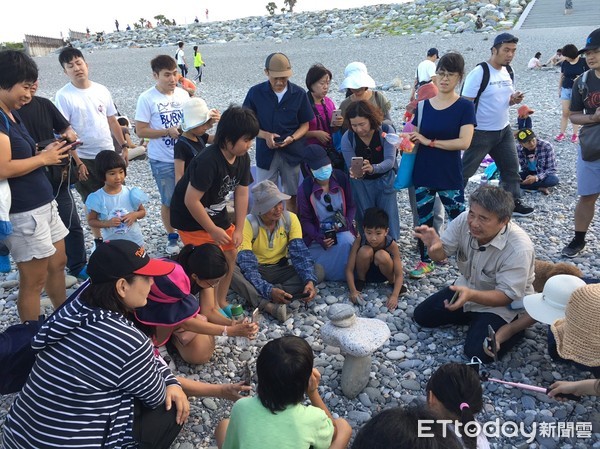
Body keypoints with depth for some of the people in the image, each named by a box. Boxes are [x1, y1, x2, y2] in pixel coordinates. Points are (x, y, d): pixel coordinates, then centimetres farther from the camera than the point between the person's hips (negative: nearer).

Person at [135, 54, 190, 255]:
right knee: (169, 201, 9)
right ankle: (172, 236, 29)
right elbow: (141, 131, -10)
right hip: (162, 161, -3)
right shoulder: (147, 98, -9)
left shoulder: (183, 94, 3)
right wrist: (167, 132, -21)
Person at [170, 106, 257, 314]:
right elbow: (191, 201, -31)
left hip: (216, 214, 8)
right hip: (191, 218, -8)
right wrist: (213, 230, -21)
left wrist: (238, 229, -5)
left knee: (231, 254, 11)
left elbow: (241, 194, -2)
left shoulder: (242, 158, -8)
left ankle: (221, 302, 28)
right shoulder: (208, 161, -33)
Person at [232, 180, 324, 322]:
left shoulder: (290, 219, -10)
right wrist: (269, 290, -43)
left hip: (280, 270, 4)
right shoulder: (248, 224, -21)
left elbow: (300, 254, -16)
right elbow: (247, 265, -28)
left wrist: (310, 281, -35)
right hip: (256, 271, -3)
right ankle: (268, 306, -44)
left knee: (318, 271, -21)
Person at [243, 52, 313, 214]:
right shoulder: (255, 92, -6)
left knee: (292, 197, 10)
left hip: (293, 152, 1)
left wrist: (292, 138, -17)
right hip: (266, 152, 0)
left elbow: (305, 124, 3)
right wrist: (265, 135, -18)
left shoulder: (299, 94, -5)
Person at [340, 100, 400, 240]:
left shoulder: (386, 131, -20)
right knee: (365, 217, 8)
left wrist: (373, 168, -47)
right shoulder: (347, 138, -18)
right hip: (362, 182, 1)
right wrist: (355, 173, -42)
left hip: (385, 178, -1)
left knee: (389, 213, -1)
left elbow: (390, 160, -26)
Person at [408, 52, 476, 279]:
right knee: (424, 219, 12)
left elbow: (464, 142, -16)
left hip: (450, 175, -3)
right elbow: (415, 138, 8)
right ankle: (426, 261, 28)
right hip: (422, 173, 3)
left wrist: (430, 142, -16)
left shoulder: (465, 106, -6)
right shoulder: (423, 103, 3)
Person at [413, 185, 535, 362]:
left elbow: (507, 295, -29)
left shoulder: (519, 248, -34)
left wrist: (471, 295, -47)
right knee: (422, 316, 2)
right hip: (468, 287, 6)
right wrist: (434, 246, -35)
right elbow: (441, 254, -10)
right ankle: (475, 318, 17)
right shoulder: (464, 220, -22)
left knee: (477, 351, -20)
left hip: (504, 305, -5)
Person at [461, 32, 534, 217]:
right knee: (465, 171, 2)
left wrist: (514, 100, -7)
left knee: (511, 167, 14)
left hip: (504, 130, 8)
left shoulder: (508, 71, 6)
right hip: (481, 132, -8)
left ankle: (514, 203, 27)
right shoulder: (479, 73, -18)